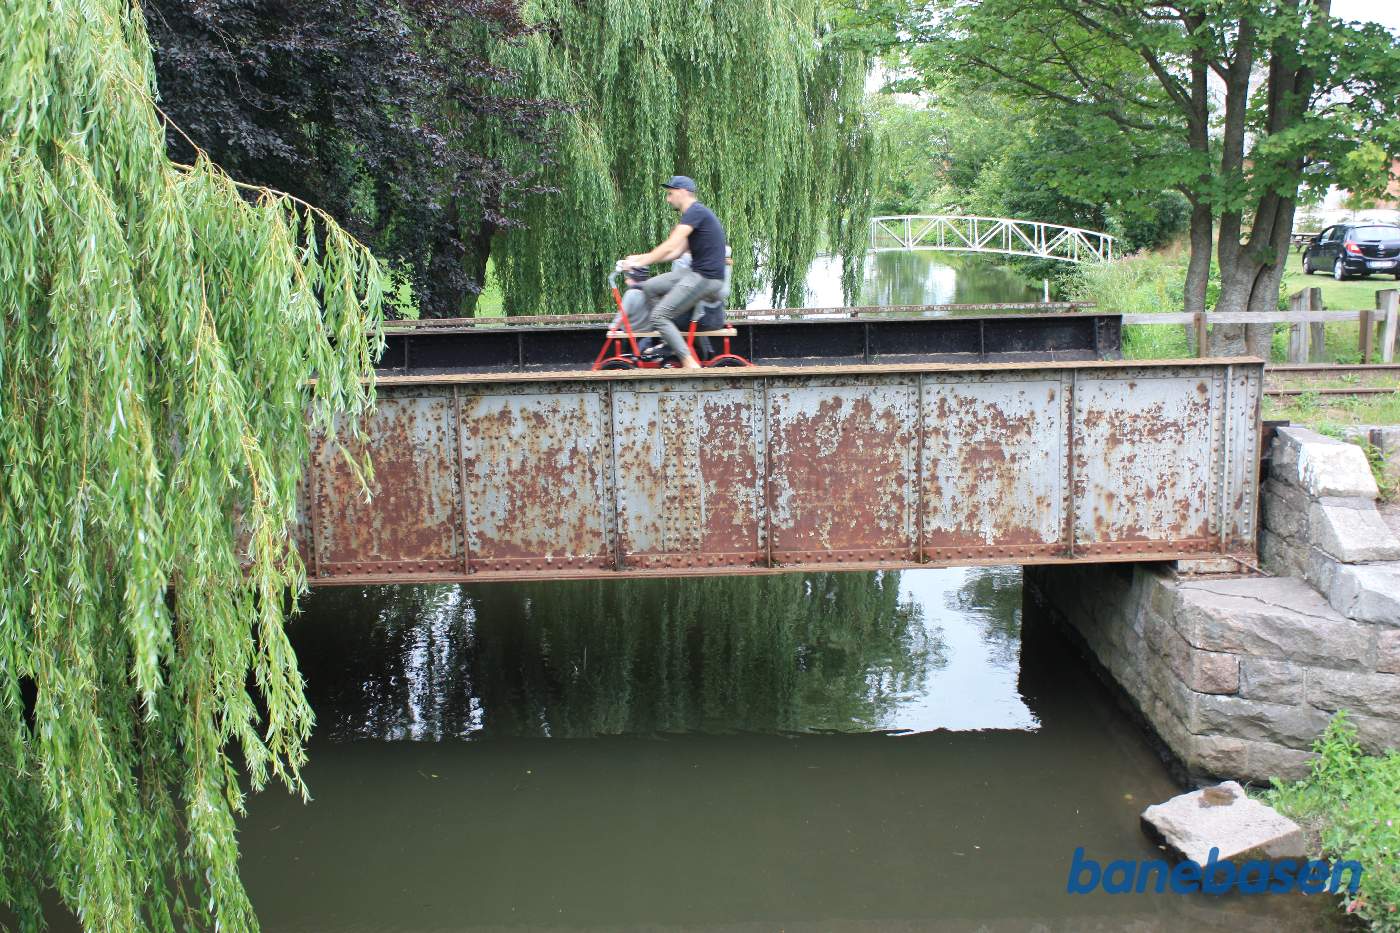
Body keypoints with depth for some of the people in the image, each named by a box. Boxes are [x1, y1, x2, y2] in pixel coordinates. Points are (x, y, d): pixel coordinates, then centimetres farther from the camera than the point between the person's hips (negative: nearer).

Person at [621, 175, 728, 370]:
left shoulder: (695, 212, -12)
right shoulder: (694, 215, 20)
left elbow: (670, 246, -20)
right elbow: (676, 252, 20)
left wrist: (640, 262, -15)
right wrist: (641, 257, 16)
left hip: (706, 278, -10)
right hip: (695, 273, 10)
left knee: (659, 316, -12)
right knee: (650, 287, 11)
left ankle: (689, 363, -12)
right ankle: (670, 342, 13)